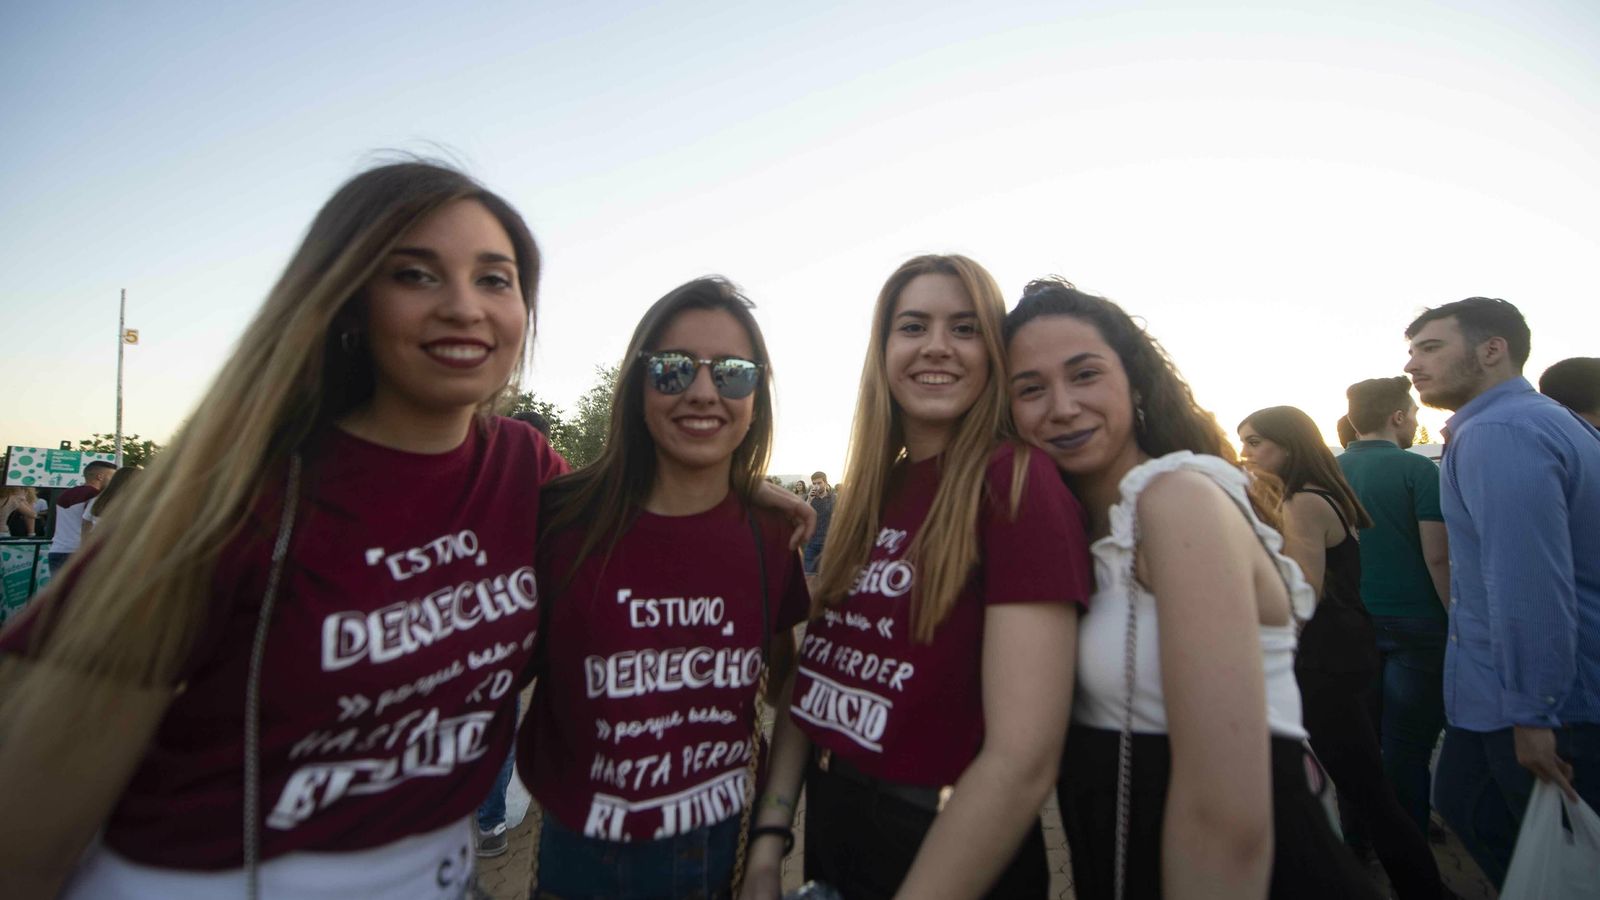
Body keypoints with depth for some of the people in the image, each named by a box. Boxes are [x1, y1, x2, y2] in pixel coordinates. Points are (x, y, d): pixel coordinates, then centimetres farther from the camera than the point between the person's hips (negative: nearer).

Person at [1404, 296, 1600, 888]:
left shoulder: (1496, 434, -23)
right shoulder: (1546, 418, 10)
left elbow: (1528, 587, -27)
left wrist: (1532, 715, -22)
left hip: (1544, 700, -10)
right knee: (1462, 802, 21)